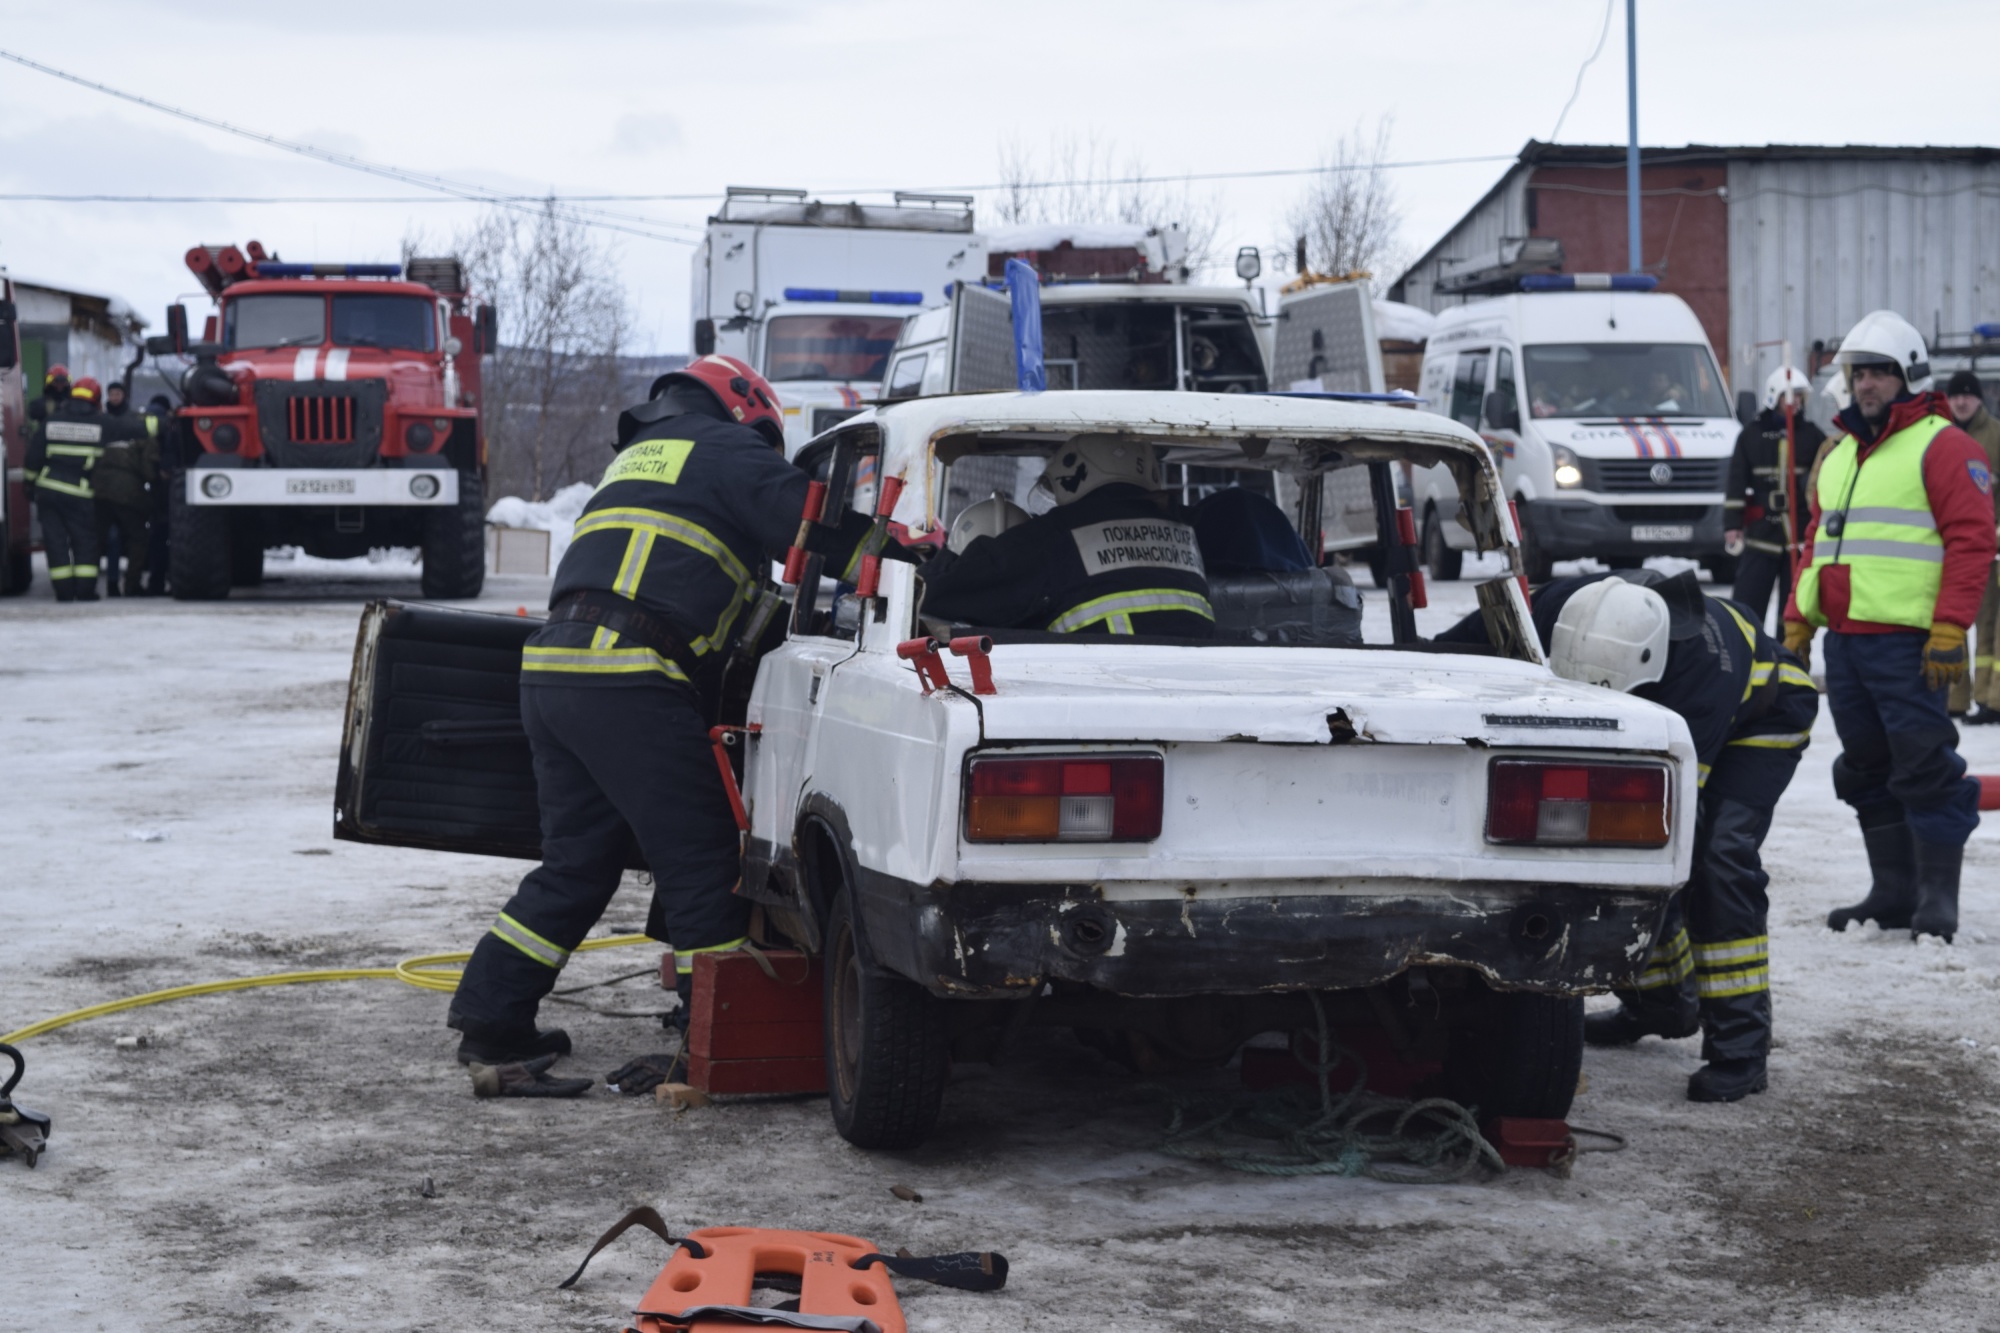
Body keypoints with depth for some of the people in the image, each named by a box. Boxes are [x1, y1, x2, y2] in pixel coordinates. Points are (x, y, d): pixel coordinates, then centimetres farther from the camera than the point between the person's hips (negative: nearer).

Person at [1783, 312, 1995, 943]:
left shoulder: (1941, 446, -4)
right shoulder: (1839, 454, 21)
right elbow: (1816, 542, 26)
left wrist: (1949, 628, -19)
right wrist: (1797, 620, 18)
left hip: (1906, 642, -8)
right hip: (1844, 639, 8)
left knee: (1924, 766, -7)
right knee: (1867, 769, 11)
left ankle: (1938, 898, -1)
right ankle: (1893, 892, 19)